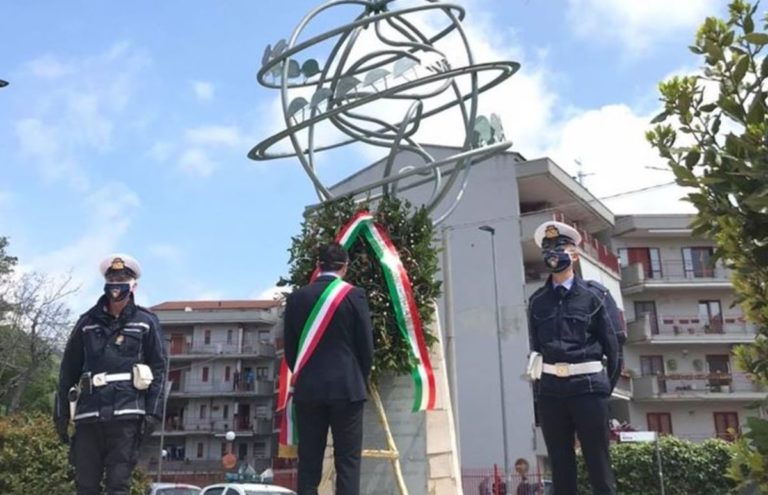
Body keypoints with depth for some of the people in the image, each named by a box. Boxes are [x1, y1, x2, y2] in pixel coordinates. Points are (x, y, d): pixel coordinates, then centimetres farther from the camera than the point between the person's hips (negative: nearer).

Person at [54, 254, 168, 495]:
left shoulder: (146, 322, 8)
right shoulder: (87, 322, 14)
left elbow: (159, 369, 3)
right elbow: (68, 370, 14)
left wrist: (153, 412, -6)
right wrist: (61, 413, 9)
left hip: (126, 414, -3)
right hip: (88, 414, 3)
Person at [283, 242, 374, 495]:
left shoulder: (297, 297, 4)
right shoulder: (355, 295, -3)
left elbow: (289, 348, 8)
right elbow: (366, 346, 0)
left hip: (308, 389, 3)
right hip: (347, 387, -2)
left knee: (308, 462, 6)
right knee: (348, 461, 1)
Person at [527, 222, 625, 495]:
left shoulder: (595, 294, 3)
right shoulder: (537, 301, 10)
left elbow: (614, 341, 1)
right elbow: (535, 347, 10)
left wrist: (607, 385, -1)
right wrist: (539, 387, 4)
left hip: (587, 385, -3)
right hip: (550, 388, 3)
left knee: (598, 461, 2)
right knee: (560, 462, 8)